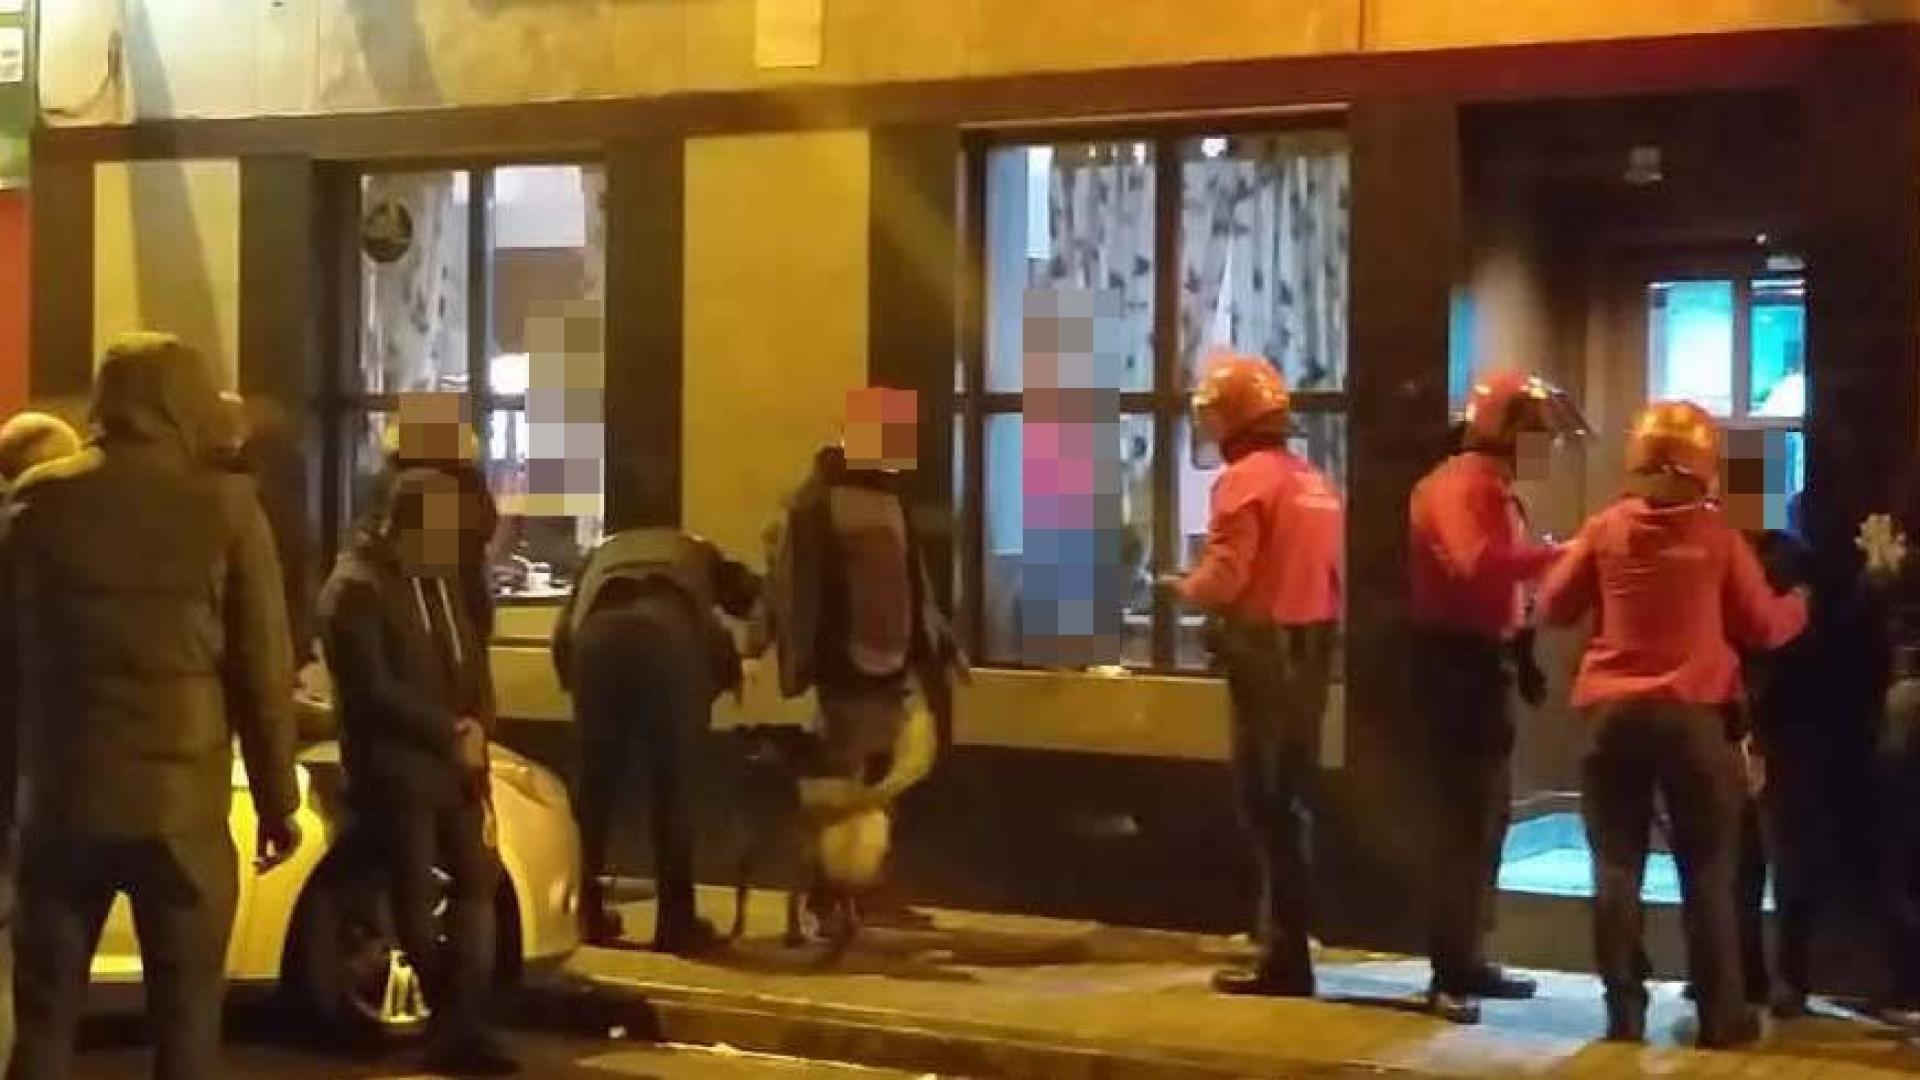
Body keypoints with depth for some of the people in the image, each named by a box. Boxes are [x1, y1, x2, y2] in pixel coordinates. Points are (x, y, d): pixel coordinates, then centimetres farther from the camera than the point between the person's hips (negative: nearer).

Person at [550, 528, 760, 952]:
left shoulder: (605, 552, 41)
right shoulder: (699, 553, 39)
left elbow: (563, 629, 26)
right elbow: (749, 597, 21)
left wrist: (575, 682, 37)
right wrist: (727, 666, 32)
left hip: (600, 634, 1)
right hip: (672, 635, -1)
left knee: (596, 785, 15)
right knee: (674, 788, 7)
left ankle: (586, 913, 20)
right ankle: (677, 923, 7)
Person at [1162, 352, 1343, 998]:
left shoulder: (1245, 478, -12)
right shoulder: (1315, 482, 14)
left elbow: (1224, 576, -17)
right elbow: (1328, 571, 13)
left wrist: (1186, 588, 1)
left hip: (1263, 650, -8)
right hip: (1312, 646, 8)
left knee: (1267, 804, -4)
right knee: (1291, 799, 15)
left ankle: (1285, 959, -3)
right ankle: (1282, 939, 23)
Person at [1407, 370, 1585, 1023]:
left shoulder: (1491, 486, 18)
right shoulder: (1462, 484, -15)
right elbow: (1476, 563, -33)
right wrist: (1555, 555, -30)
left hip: (1482, 660, 11)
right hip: (1460, 662, -11)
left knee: (1487, 816, 15)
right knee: (1465, 819, -11)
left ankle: (1469, 961, 24)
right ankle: (1449, 976, -9)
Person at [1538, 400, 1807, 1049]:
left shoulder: (1605, 528, 0)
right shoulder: (1717, 534, -4)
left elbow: (1555, 607, 8)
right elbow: (1762, 627, 3)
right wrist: (1799, 604, 24)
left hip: (1612, 711, 1)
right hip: (1693, 713, -1)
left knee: (1617, 868, 7)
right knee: (1707, 871, 7)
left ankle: (1624, 1011, 7)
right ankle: (1719, 1015, 9)